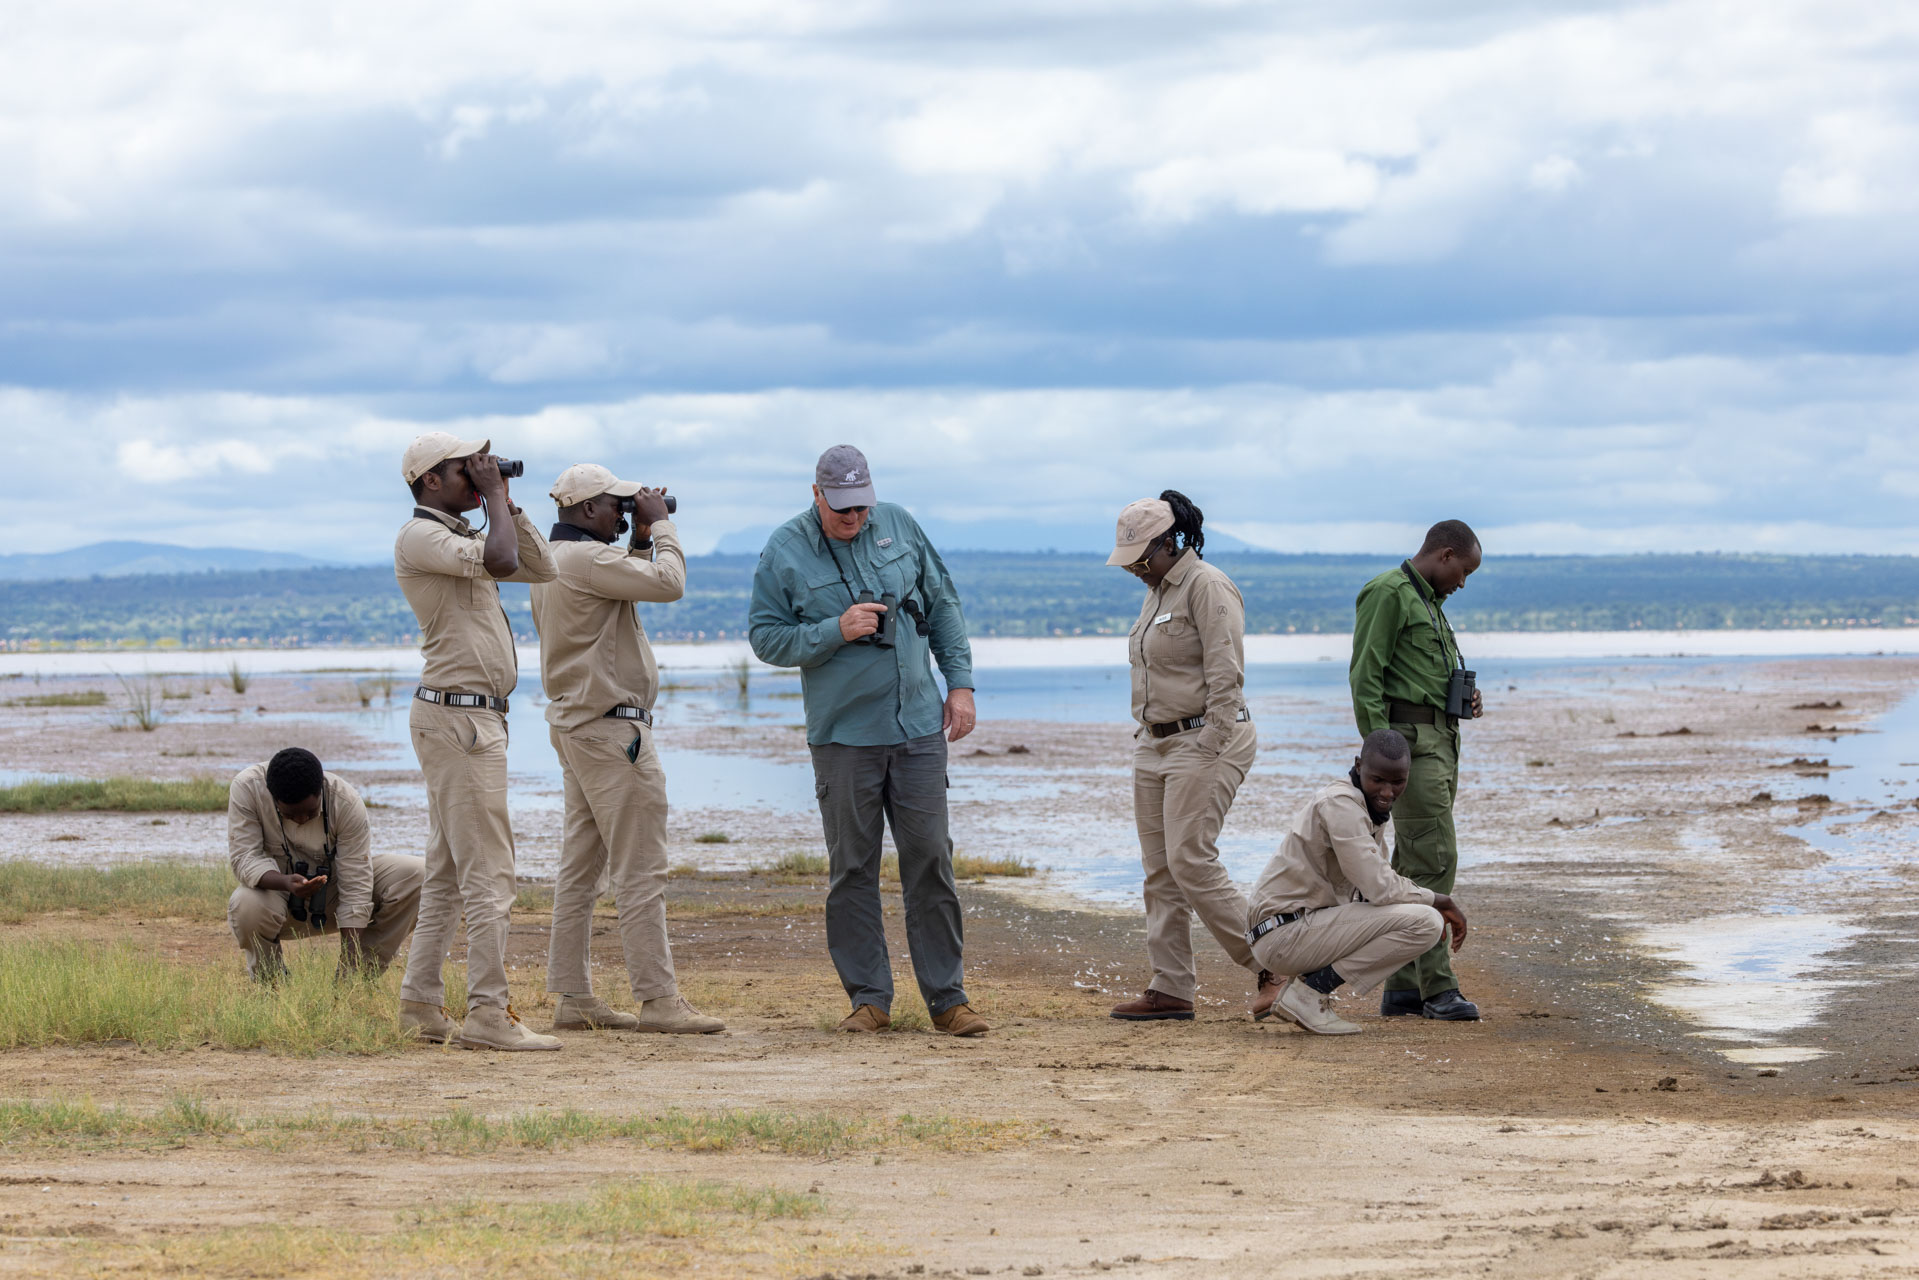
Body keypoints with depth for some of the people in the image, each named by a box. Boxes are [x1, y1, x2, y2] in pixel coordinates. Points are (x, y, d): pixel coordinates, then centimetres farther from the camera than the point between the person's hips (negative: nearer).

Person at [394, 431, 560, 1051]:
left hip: (477, 717, 11)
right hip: (457, 716, -11)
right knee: (488, 872, -12)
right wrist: (494, 495, -12)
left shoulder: (463, 536, 18)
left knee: (448, 872, 12)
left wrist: (505, 501, 11)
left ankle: (421, 1007, 15)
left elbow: (540, 569, 18)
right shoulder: (419, 537, -13)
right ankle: (488, 1015, -12)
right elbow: (501, 561, -26)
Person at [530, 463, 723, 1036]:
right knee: (640, 867, -9)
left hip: (574, 723, 11)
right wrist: (660, 525, -8)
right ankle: (657, 999, -10)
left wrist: (639, 541, 14)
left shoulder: (549, 560, 15)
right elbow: (668, 583, -21)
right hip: (610, 726, -11)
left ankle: (573, 996, 11)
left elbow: (627, 583, 24)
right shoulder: (587, 558, -17)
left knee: (580, 866, 10)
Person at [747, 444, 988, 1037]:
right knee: (852, 867, 1)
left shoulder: (899, 526, 6)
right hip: (843, 735, -2)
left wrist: (960, 682, 6)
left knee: (930, 857, 1)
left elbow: (943, 605, 13)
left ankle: (947, 998, 5)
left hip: (918, 725, 2)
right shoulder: (783, 552, -3)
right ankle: (869, 998, 9)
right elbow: (766, 636, -4)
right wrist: (835, 631, -17)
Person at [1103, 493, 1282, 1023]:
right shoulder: (1156, 591, 15)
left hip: (1206, 740, -9)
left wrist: (1209, 752, -21)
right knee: (1160, 869, 5)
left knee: (1191, 862, -14)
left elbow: (1225, 677, -18)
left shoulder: (1207, 587, -13)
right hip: (1155, 743, 9)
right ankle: (1171, 989, 6)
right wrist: (1145, 734, 15)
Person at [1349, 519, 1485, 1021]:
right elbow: (1366, 675, -15)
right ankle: (1438, 988, -16)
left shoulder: (1428, 602, 22)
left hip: (1440, 740, 10)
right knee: (1434, 861, -14)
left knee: (1415, 866, 9)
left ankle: (1403, 989, 11)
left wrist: (1465, 698, 10)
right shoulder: (1387, 594, -9)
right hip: (1409, 740, -10)